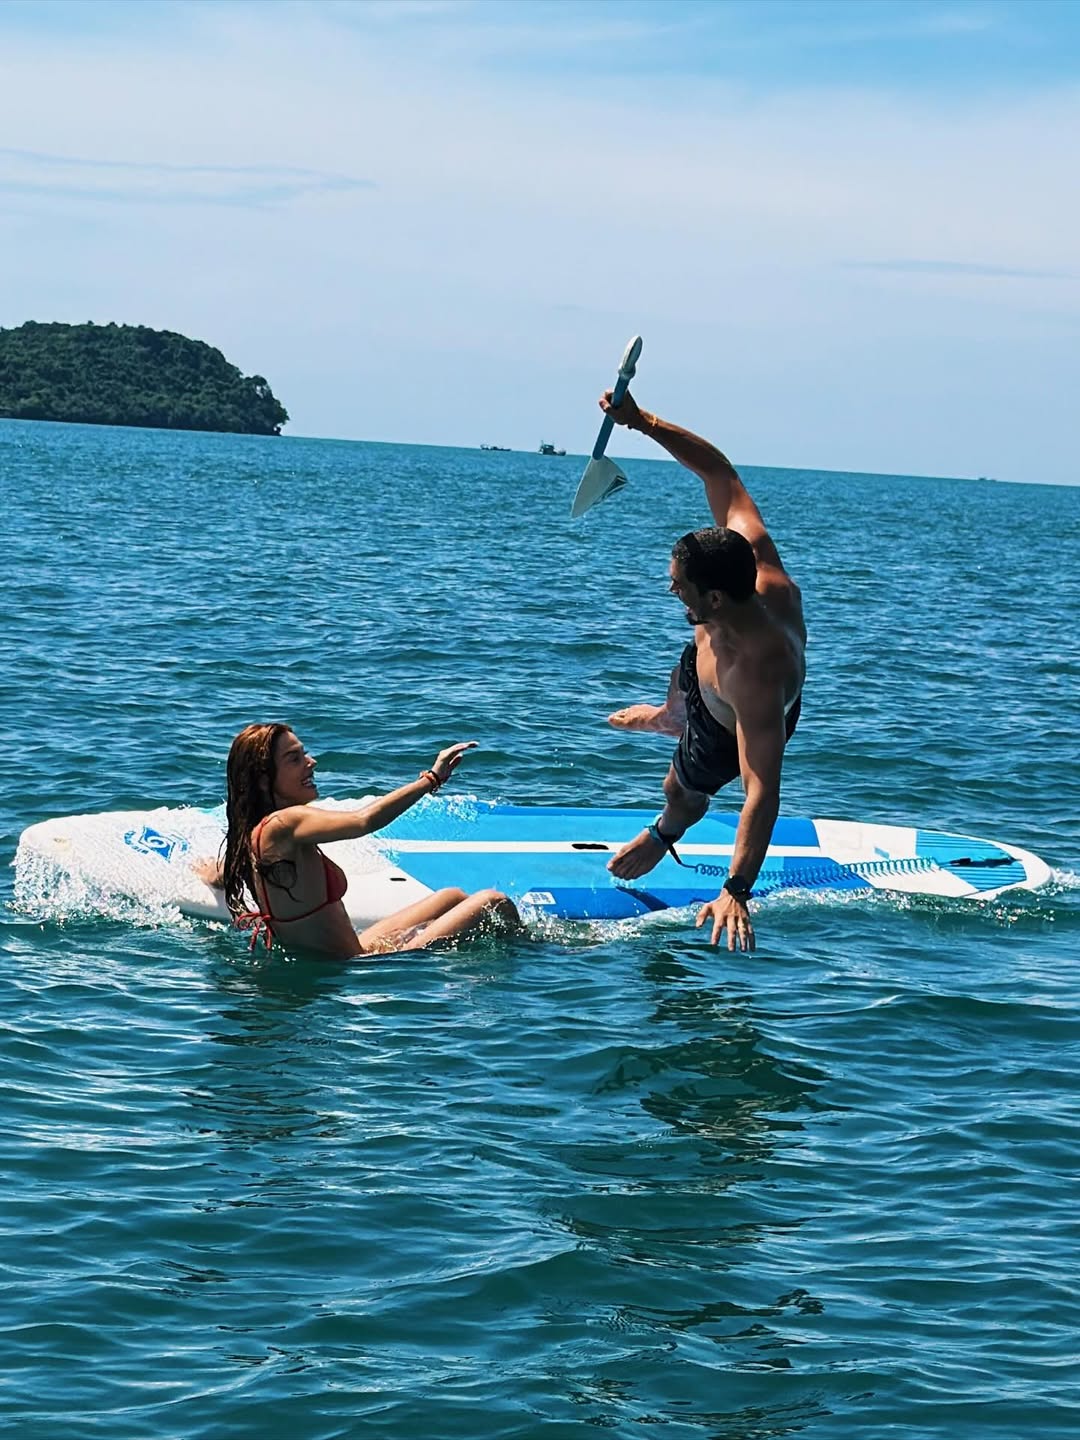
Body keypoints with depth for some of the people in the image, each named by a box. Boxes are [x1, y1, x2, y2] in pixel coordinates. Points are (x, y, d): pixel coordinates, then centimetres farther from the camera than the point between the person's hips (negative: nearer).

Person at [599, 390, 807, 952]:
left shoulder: (755, 673, -55)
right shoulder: (755, 559, -41)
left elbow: (763, 793, -56)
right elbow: (720, 472, -27)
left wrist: (736, 890, -60)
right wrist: (641, 422, -35)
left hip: (733, 731, -6)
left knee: (681, 793, 26)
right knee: (679, 695, 41)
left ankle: (663, 837, 63)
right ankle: (667, 716, 79)